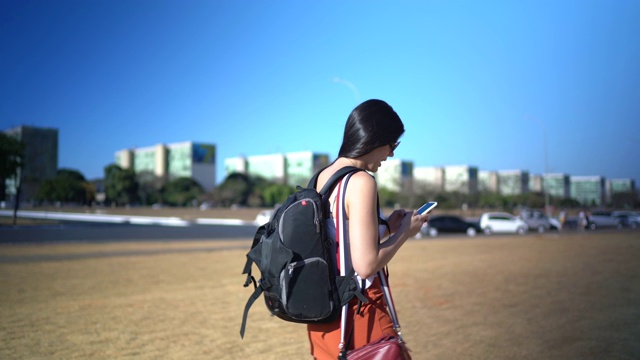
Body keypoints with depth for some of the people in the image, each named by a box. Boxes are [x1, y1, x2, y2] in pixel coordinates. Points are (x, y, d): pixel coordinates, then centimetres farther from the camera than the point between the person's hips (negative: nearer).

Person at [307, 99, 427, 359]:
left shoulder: (321, 178, 6)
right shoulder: (360, 182, -18)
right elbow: (366, 265, -21)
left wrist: (387, 226, 15)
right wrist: (405, 232, -7)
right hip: (358, 315, -8)